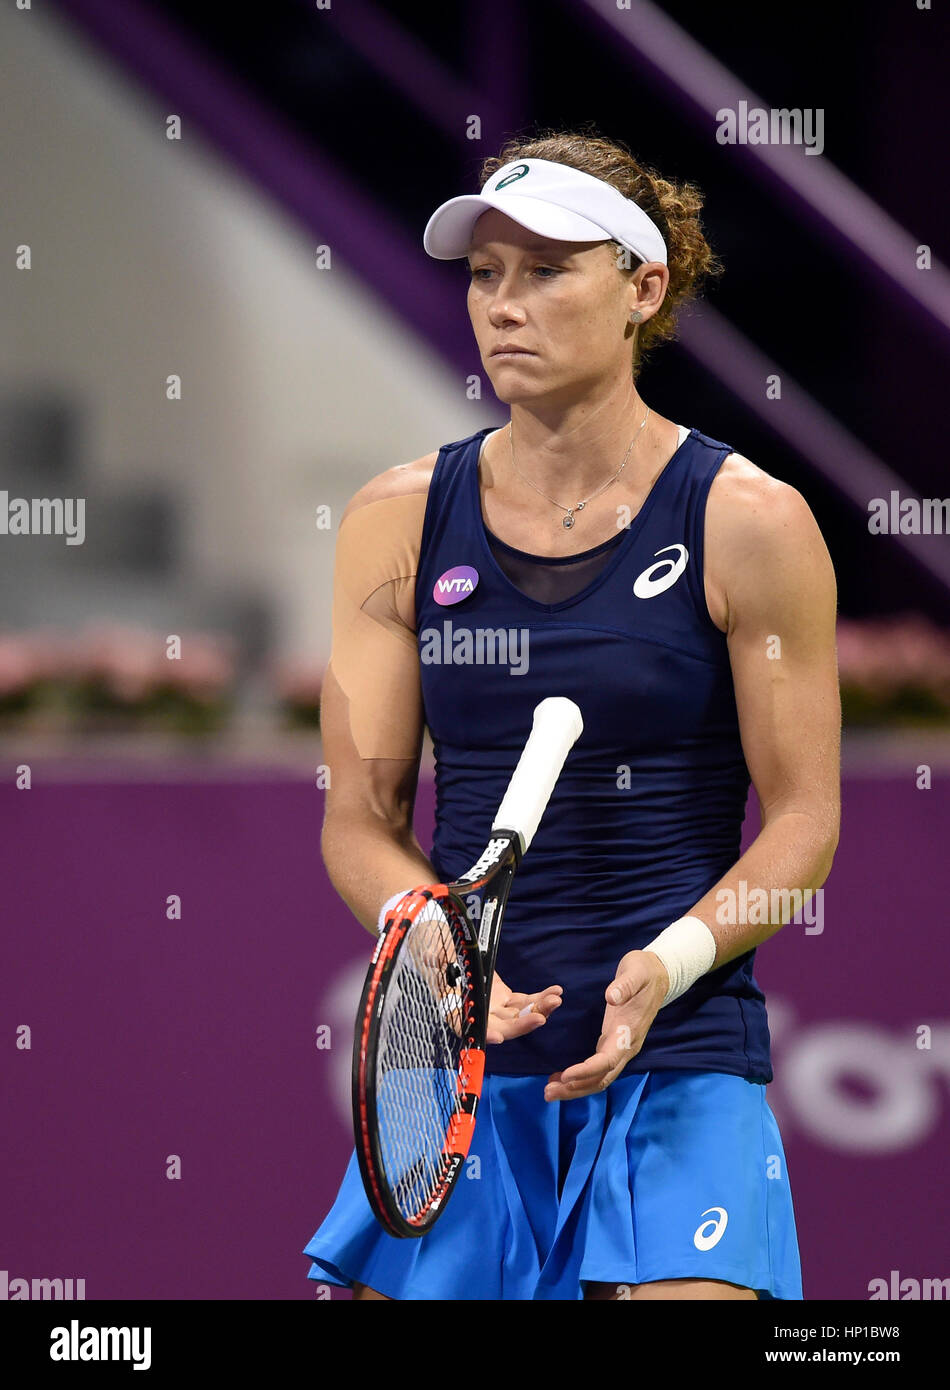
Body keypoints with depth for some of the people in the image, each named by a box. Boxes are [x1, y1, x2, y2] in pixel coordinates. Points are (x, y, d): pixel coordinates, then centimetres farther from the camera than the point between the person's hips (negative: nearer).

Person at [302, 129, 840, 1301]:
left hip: (679, 1063, -3)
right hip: (455, 1069, 3)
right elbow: (359, 817, 5)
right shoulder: (399, 520, 5)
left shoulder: (747, 522, -4)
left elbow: (804, 821, -2)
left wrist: (666, 965, -18)